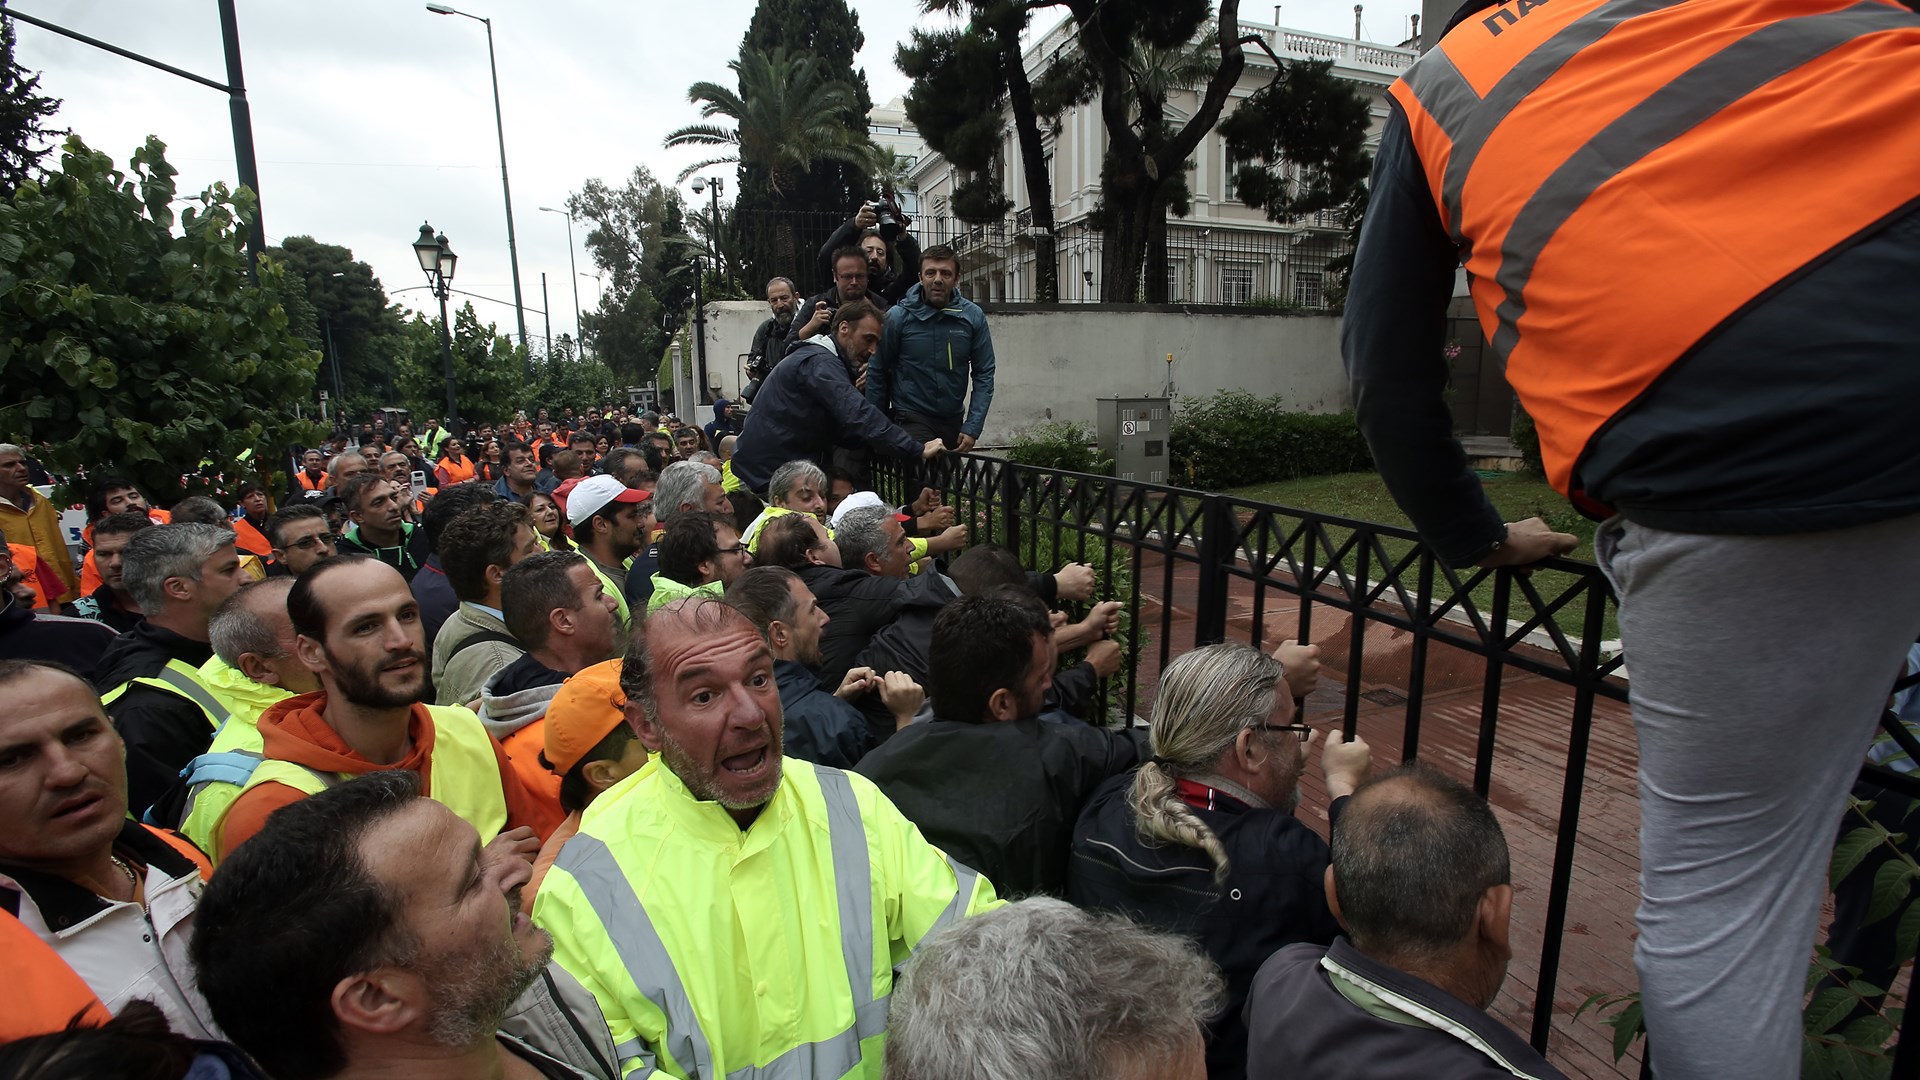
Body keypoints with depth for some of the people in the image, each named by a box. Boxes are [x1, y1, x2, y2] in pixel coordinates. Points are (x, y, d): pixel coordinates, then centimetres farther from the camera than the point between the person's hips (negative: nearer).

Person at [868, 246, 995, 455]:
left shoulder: (973, 316, -3)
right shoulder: (897, 317, -9)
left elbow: (984, 375, -1)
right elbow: (877, 373, -3)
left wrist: (972, 428, -8)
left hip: (954, 421, 4)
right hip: (911, 420, -3)